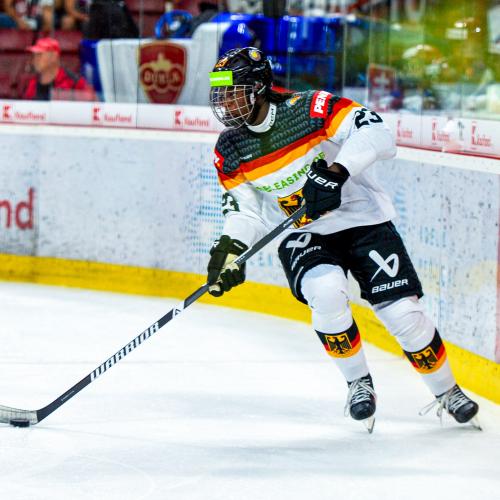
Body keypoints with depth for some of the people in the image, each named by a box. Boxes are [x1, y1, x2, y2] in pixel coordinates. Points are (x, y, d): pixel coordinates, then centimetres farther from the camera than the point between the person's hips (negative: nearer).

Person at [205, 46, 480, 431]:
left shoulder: (308, 109, -18)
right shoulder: (230, 151, -2)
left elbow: (377, 134, -28)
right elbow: (246, 210, 2)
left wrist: (336, 171, -39)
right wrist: (229, 249, -16)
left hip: (364, 221, -3)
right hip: (303, 235, 3)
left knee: (402, 312, -9)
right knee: (325, 291, -29)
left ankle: (447, 393, 15)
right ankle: (358, 383, -6)